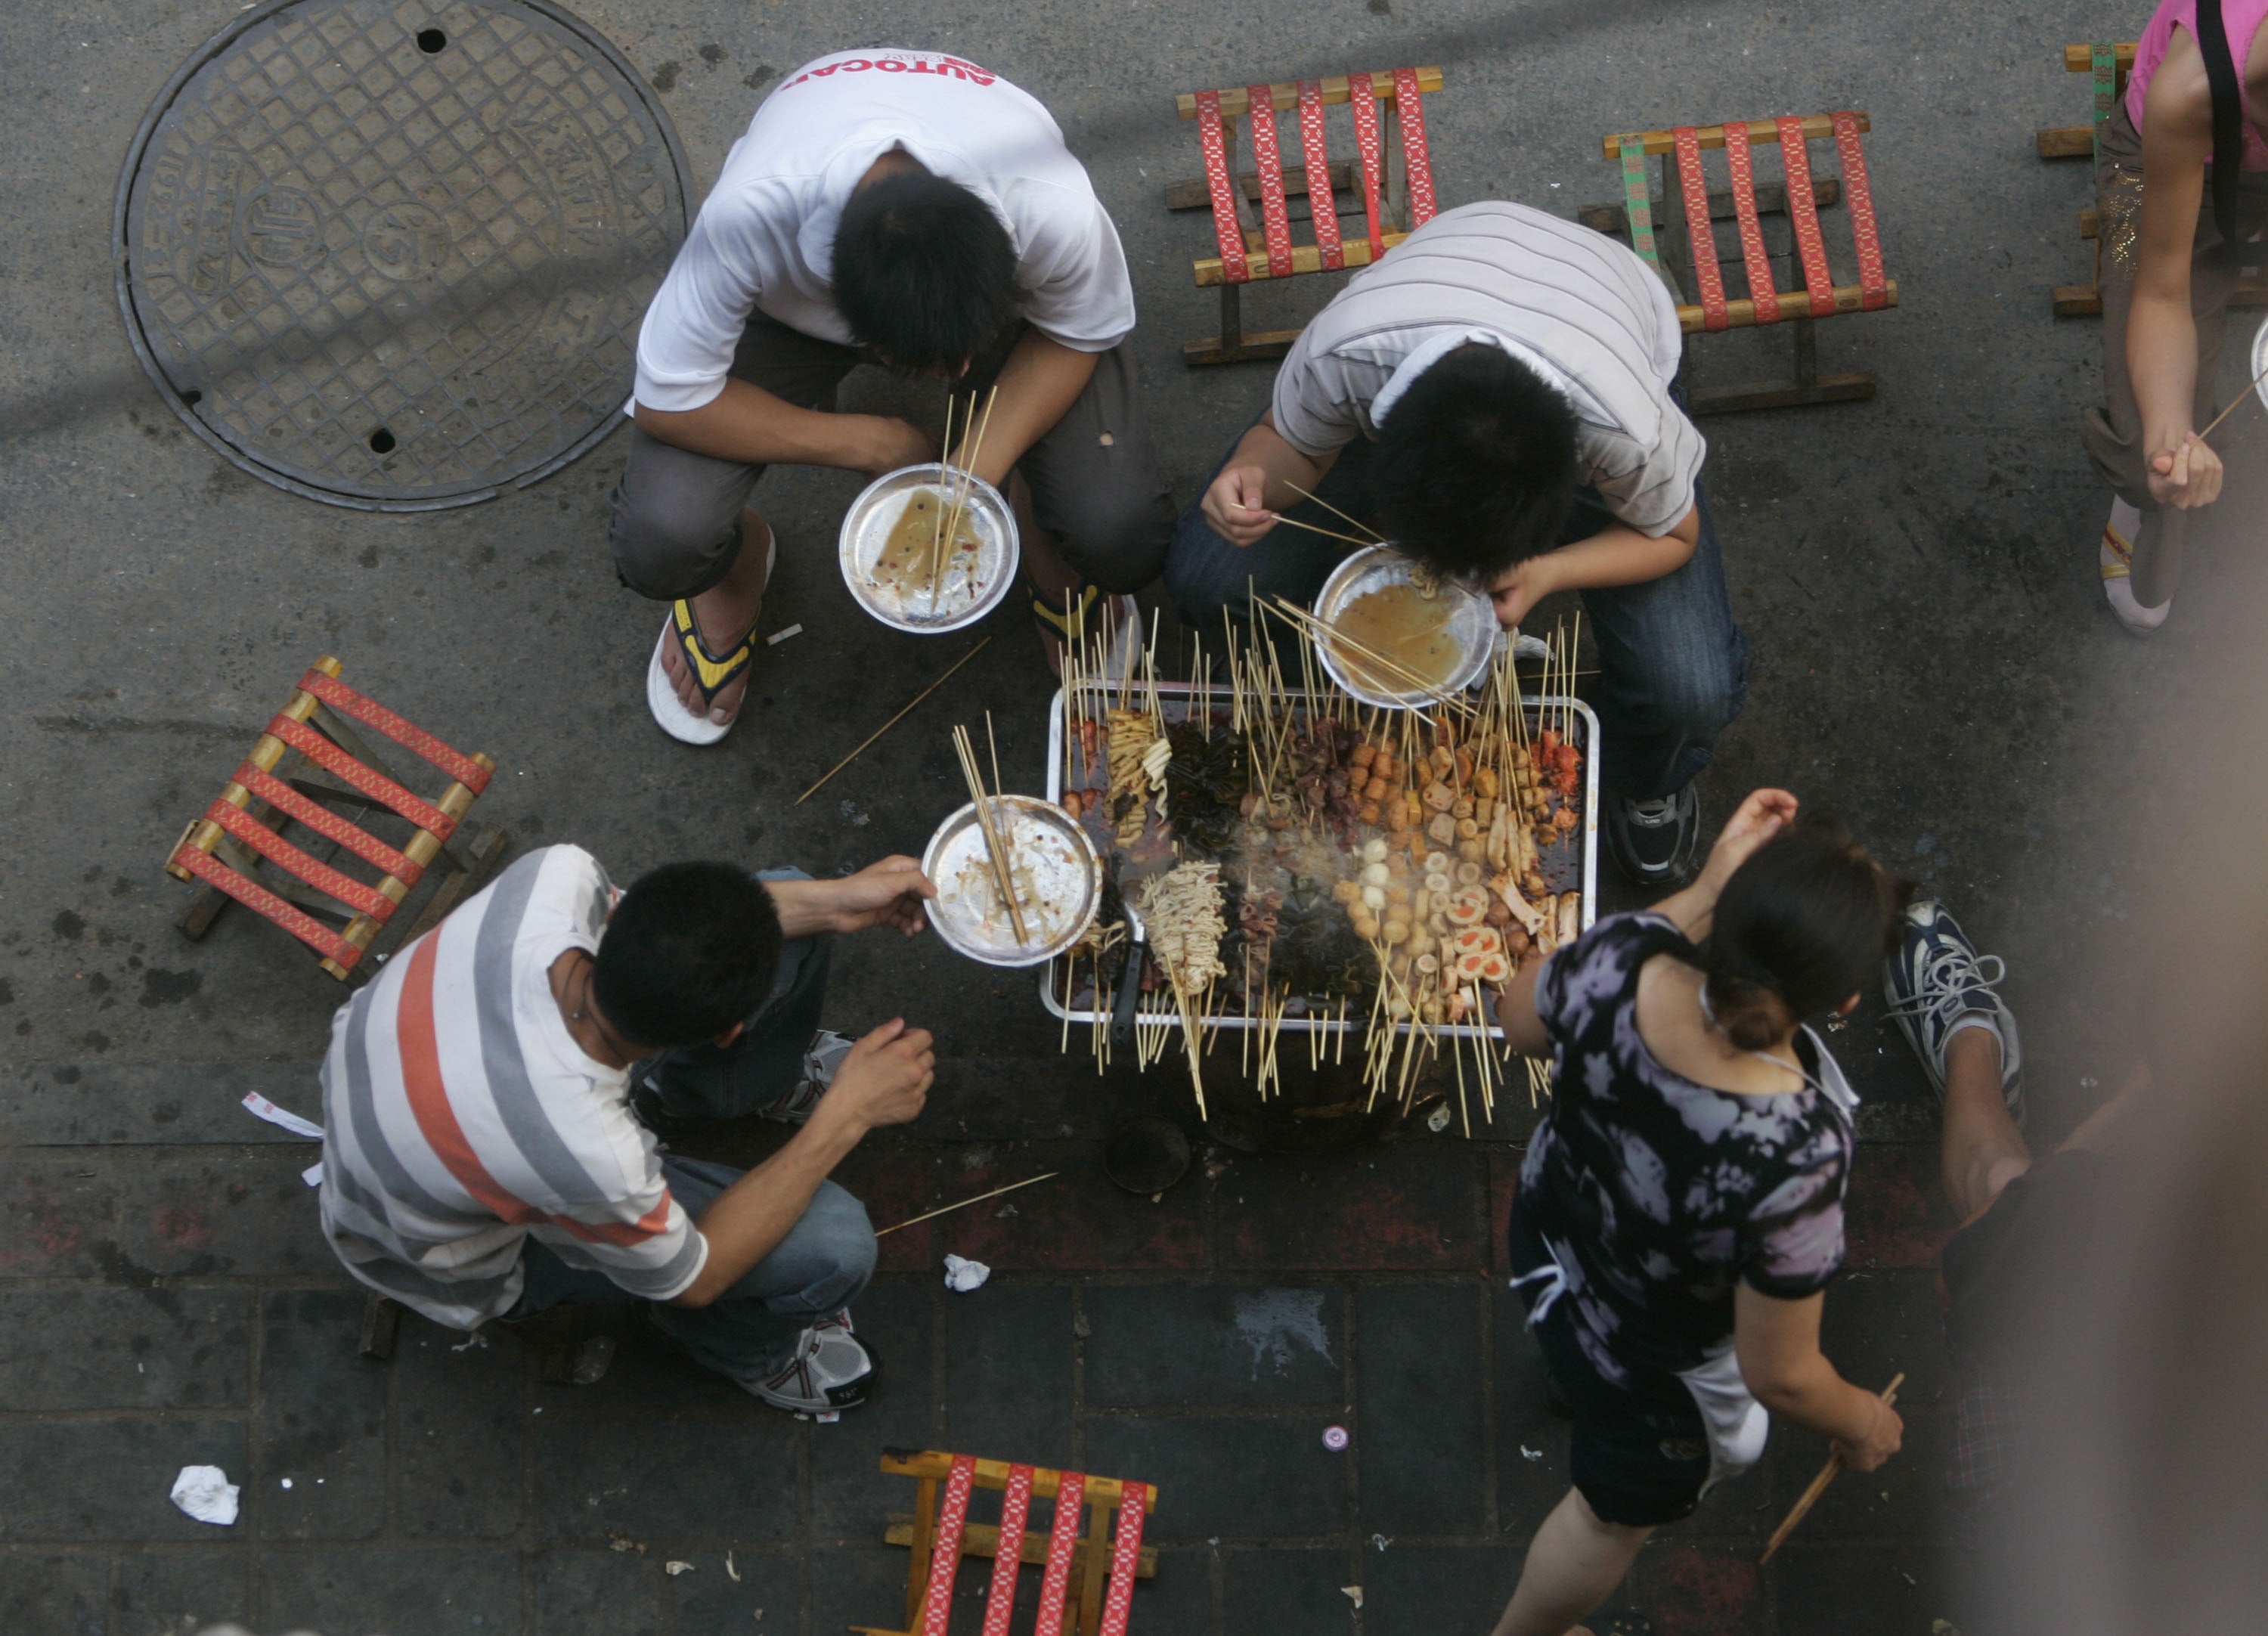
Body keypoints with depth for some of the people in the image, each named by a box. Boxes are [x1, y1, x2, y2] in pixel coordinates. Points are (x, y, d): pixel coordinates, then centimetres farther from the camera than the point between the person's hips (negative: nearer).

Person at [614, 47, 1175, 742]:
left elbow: (1078, 335, -16)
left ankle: (1048, 552, 19)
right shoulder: (749, 215, -43)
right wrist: (871, 443, -24)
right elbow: (669, 399, -28)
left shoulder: (1056, 211, -39)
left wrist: (979, 468, -29)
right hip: (794, 305, 0)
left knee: (1121, 539, -22)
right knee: (660, 543, -23)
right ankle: (738, 562, 18)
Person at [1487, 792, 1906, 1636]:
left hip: (1550, 1236, 5)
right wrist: (1862, 1423, -5)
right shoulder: (1794, 1161, -46)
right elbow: (1779, 1375, -29)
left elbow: (1521, 1018, -8)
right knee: (1621, 1506, 30)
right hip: (1658, 1365, -4)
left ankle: (1565, 1372, 78)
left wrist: (1701, 889, -14)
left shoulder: (1618, 958, -35)